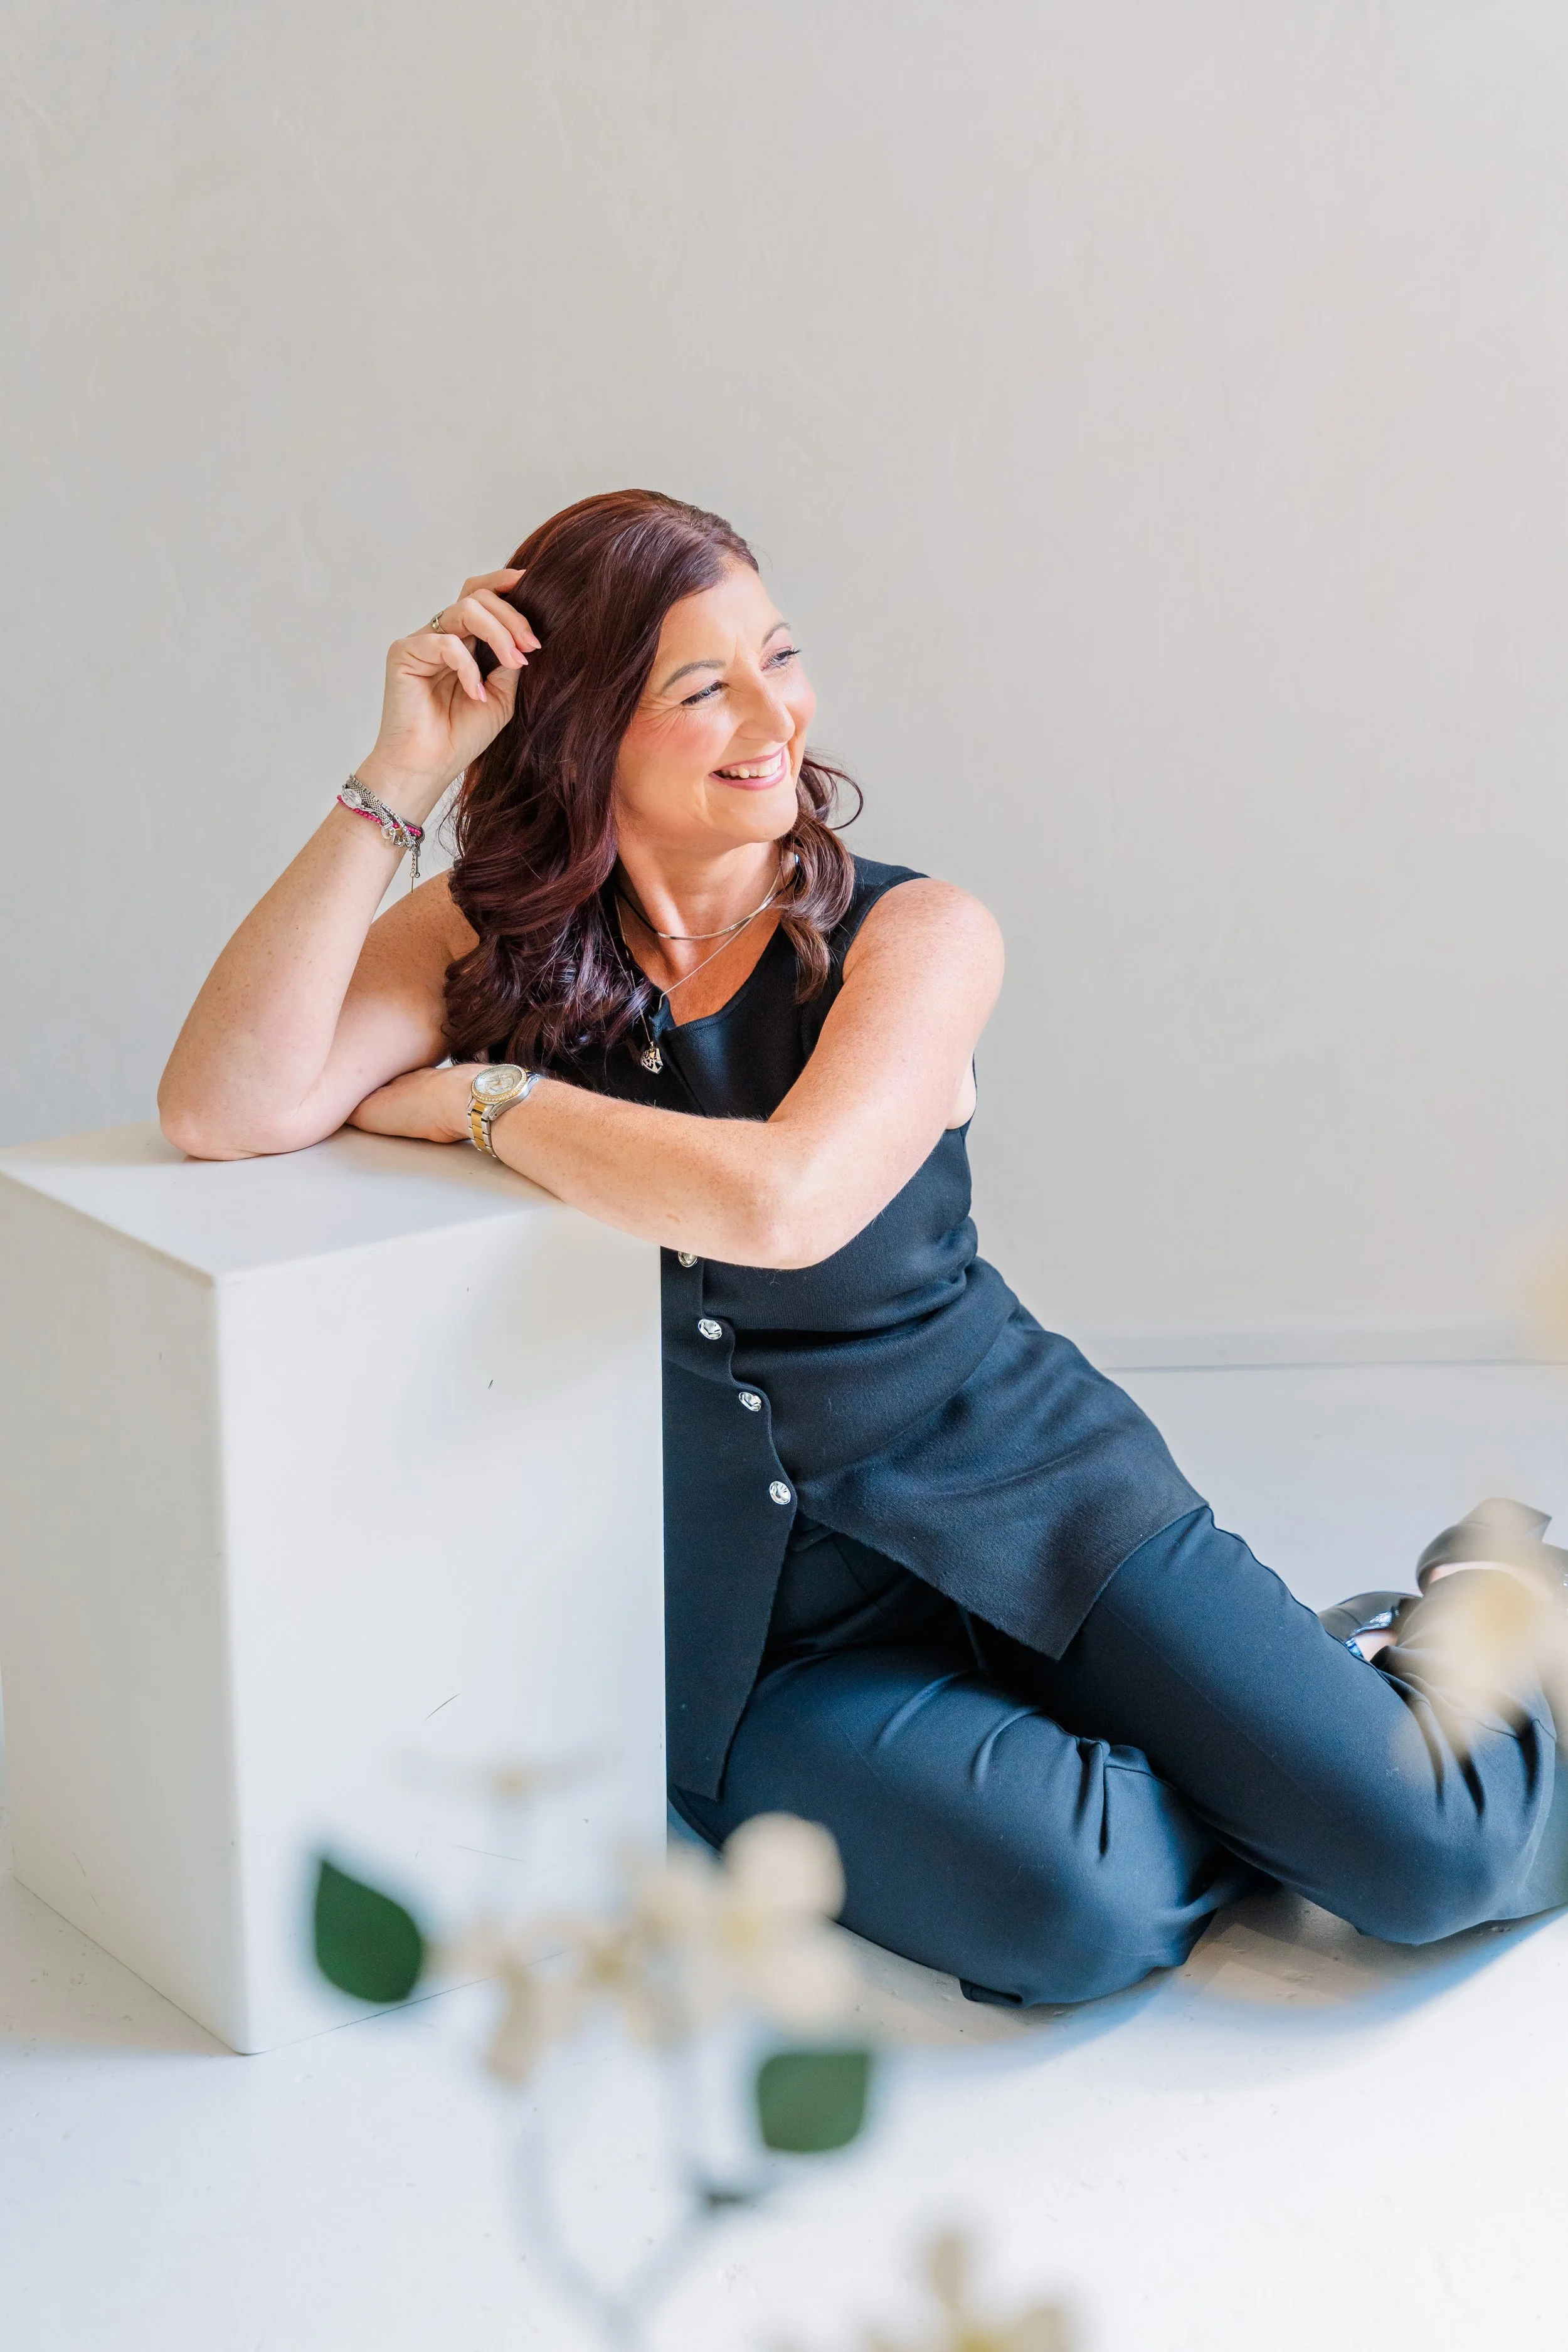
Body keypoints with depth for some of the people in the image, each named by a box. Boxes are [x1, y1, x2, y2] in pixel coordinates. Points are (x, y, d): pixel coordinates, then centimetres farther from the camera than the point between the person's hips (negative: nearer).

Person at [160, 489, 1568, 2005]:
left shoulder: (915, 935, -8)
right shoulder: (494, 940, -1)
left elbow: (782, 1202, -27)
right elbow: (224, 1110, -18)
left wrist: (480, 1099, -16)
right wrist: (399, 776, -20)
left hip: (1015, 1495, -1)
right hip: (743, 1636, 1)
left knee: (1431, 1854, -16)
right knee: (1067, 1915, -27)